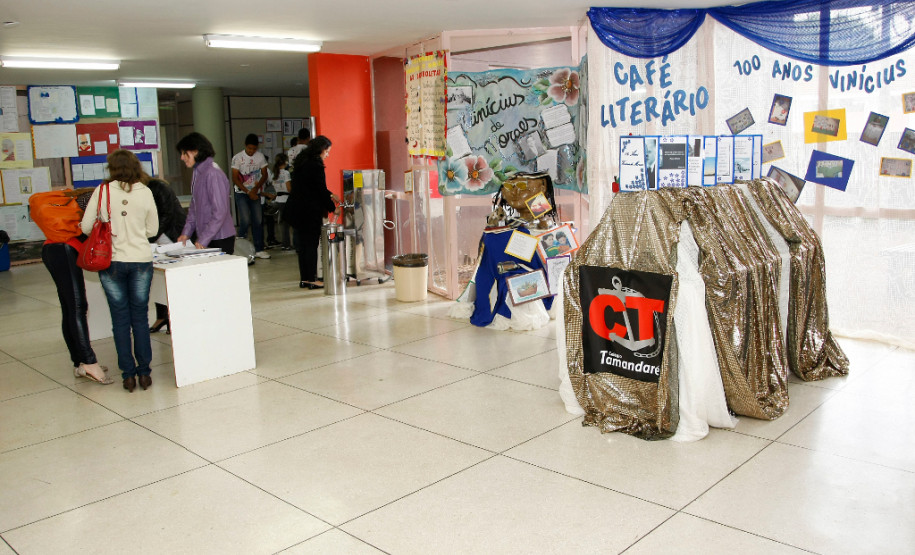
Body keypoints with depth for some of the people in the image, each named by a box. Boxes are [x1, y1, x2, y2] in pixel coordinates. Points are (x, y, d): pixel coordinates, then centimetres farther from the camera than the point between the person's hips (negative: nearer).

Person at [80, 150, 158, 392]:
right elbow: (152, 229, 5)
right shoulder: (145, 193, -2)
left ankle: (128, 374, 11)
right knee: (140, 318, 10)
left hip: (111, 261, -1)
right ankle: (143, 372, 12)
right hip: (141, 261, 1)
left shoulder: (102, 191, -5)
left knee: (120, 320, 8)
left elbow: (85, 227, -3)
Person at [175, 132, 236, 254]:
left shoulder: (213, 174, -16)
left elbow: (220, 212, -19)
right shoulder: (197, 173, 12)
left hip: (220, 240, -8)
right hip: (203, 238, 8)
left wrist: (203, 239, -18)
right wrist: (186, 232, 8)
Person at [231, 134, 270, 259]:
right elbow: (235, 179, -8)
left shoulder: (260, 156, 2)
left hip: (255, 193, 3)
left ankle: (259, 249, 8)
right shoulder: (237, 158, -7)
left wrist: (256, 188, -11)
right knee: (245, 220, -13)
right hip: (241, 193, -3)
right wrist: (248, 192, -13)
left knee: (258, 221, 1)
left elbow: (264, 175, 5)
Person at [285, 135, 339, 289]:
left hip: (294, 208, 9)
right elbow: (321, 190, -13)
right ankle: (310, 280, 2)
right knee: (311, 244, -2)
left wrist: (330, 195, 25)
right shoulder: (315, 165, -15)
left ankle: (304, 278, 18)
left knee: (302, 243, 12)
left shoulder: (301, 161, 13)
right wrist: (333, 208, -2)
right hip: (309, 211, -9)